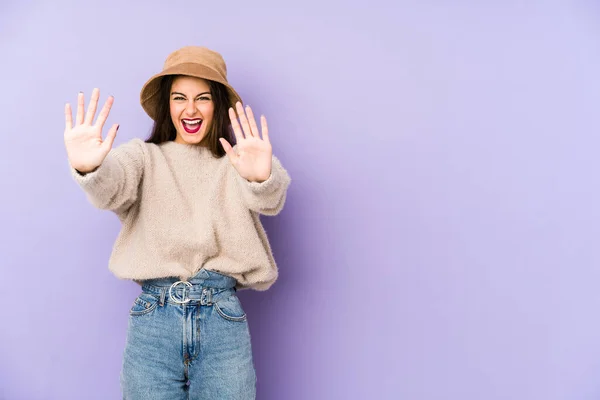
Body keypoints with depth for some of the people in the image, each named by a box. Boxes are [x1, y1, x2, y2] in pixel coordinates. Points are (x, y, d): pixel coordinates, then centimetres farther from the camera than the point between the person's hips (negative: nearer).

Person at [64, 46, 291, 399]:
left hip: (223, 318, 0)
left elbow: (269, 200, -16)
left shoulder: (236, 161, 4)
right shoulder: (144, 156, 5)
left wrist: (262, 177, -39)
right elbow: (111, 187, -16)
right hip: (153, 316, 1)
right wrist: (88, 169, -39)